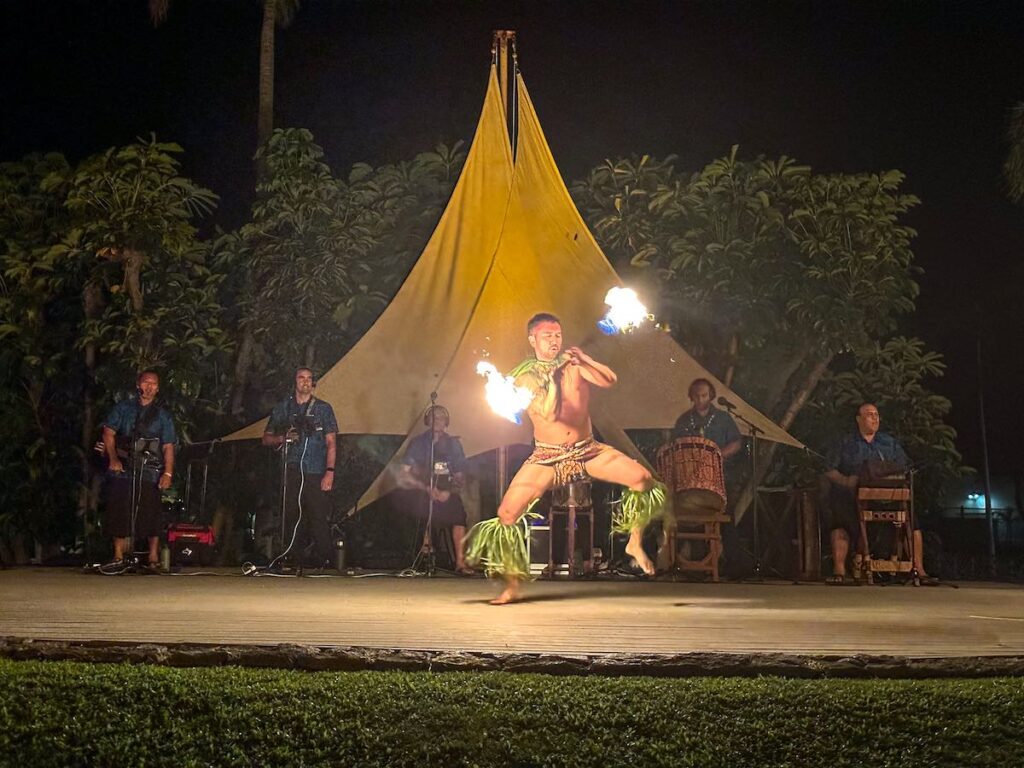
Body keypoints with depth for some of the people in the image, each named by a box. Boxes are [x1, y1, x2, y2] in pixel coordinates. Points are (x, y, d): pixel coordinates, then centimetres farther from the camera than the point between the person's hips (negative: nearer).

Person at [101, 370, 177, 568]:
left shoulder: (162, 416, 13)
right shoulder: (123, 408, 12)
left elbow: (168, 447, 6)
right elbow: (108, 433, 5)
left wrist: (168, 472, -6)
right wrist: (113, 458, -9)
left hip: (150, 473, 0)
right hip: (122, 470, 0)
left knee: (151, 514, -4)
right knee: (119, 513, 0)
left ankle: (153, 558, 3)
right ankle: (118, 556, 9)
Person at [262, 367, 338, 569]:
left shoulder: (323, 408, 8)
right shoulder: (282, 408, 14)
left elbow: (331, 442, 4)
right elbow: (266, 439, 17)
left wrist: (329, 471, -7)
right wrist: (283, 438, -5)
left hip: (316, 474, -2)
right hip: (290, 474, 2)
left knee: (319, 518, -9)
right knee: (291, 519, -1)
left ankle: (323, 563, -4)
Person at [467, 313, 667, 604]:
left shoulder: (574, 365, 1)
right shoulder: (525, 377, -7)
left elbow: (609, 380, -14)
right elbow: (550, 413, -21)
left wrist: (584, 359, -24)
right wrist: (553, 375, -25)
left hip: (587, 451, 2)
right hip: (547, 457, -2)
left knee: (643, 478, -17)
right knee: (506, 514, -16)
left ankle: (635, 542, 7)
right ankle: (512, 587, 0)